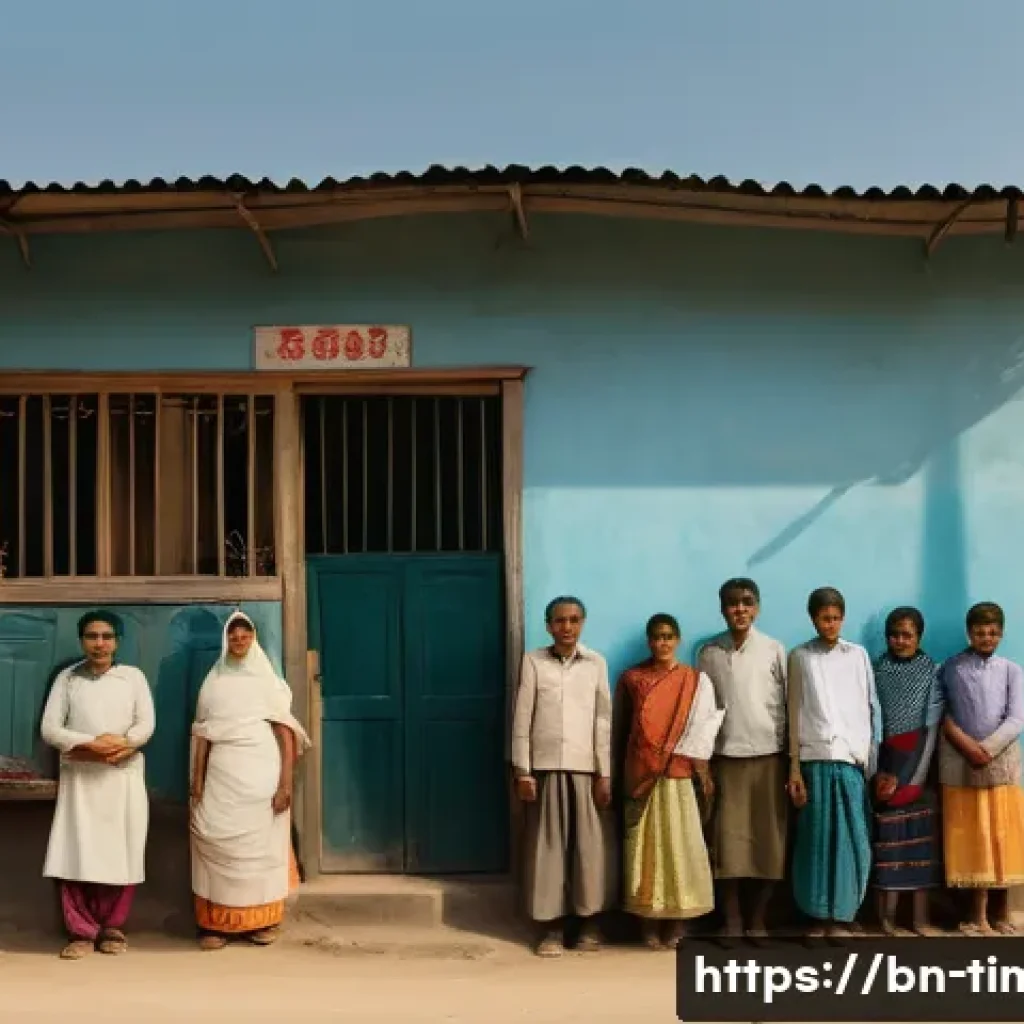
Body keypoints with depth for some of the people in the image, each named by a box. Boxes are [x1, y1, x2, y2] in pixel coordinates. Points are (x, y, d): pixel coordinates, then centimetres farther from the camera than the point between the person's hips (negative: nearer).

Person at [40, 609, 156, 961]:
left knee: (120, 853, 0)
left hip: (124, 777, 0)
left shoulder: (133, 676, 8)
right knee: (75, 854, -5)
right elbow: (50, 729, -2)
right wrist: (91, 744, -15)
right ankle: (81, 932, 3)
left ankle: (112, 927, 12)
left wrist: (120, 745, -19)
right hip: (78, 777, 0)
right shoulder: (67, 678, 7)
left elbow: (146, 724, -1)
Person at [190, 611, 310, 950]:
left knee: (261, 845, -2)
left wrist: (285, 783, -8)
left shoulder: (268, 681, 6)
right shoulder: (213, 683, 12)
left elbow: (285, 733, 1)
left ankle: (262, 921, 5)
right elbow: (203, 735, 9)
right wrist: (197, 783, 0)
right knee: (219, 845, -4)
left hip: (261, 777, -1)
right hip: (222, 777, 1)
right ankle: (215, 923, -2)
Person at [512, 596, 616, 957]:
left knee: (591, 845, 2)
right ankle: (552, 926, 9)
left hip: (586, 766, 1)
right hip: (546, 766, -1)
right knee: (547, 845, 1)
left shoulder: (596, 663, 7)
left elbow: (603, 719, 5)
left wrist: (605, 773, 0)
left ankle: (590, 921, 15)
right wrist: (522, 770, -3)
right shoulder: (533, 661, 4)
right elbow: (522, 717, 2)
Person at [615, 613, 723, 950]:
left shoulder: (697, 681, 3)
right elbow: (620, 728, 8)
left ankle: (678, 919, 7)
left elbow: (704, 729, -1)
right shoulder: (630, 678, 5)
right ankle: (650, 920, 6)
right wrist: (621, 773, 6)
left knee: (680, 842, -1)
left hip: (680, 774, -1)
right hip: (641, 775, 1)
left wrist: (704, 773, -8)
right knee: (645, 844, 1)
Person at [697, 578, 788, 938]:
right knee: (729, 840, -1)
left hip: (769, 755, 0)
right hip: (726, 756, 1)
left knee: (769, 840, 1)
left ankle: (758, 921, 13)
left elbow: (790, 705, 2)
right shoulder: (709, 652, 4)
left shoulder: (774, 650, 1)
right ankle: (733, 924, 8)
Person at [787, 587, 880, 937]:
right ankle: (819, 916, 11)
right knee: (816, 839, 2)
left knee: (851, 840, 1)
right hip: (815, 759, -1)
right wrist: (794, 766, 0)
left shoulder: (858, 655, 8)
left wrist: (872, 759, 2)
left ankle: (841, 916, 11)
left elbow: (871, 708, 8)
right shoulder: (800, 656, 5)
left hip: (852, 758, 1)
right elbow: (795, 712, 4)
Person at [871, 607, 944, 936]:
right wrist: (878, 772, -10)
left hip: (916, 769, 0)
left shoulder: (932, 673, 3)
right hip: (883, 768, 0)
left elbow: (930, 729, -3)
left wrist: (903, 777, -8)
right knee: (888, 837, -3)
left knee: (920, 839, -1)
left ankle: (920, 918, 4)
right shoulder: (876, 672, 5)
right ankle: (886, 915, 2)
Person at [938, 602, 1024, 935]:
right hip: (960, 764, -1)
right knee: (971, 839, 1)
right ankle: (980, 915, 5)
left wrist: (986, 750, -14)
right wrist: (966, 744, -13)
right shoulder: (951, 668, 4)